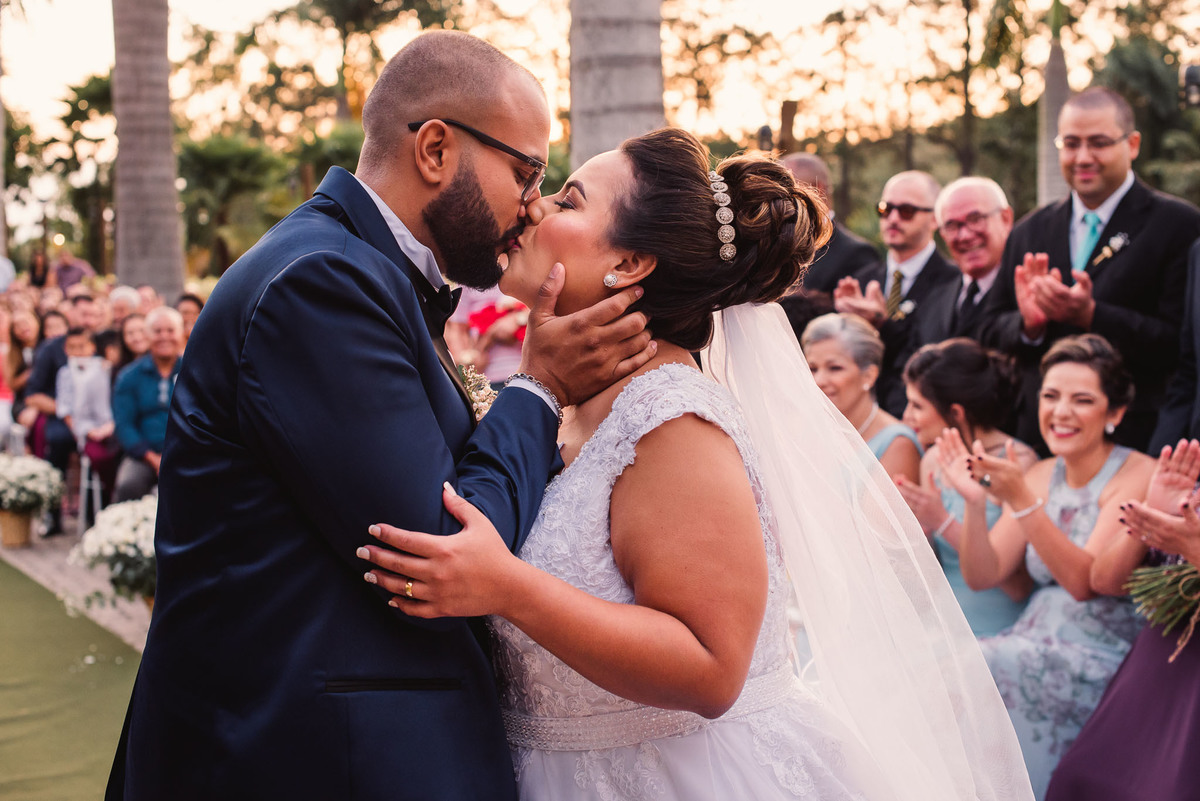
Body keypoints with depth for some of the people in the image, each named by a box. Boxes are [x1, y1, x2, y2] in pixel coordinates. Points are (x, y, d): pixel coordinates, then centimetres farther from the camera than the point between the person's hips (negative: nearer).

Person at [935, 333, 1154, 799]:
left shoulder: (1137, 476, -8)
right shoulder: (1043, 475, 10)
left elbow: (1085, 580, -20)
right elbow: (982, 576, 5)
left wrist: (1021, 500, -29)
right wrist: (975, 501, -11)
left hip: (1101, 668, -6)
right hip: (1034, 647, 6)